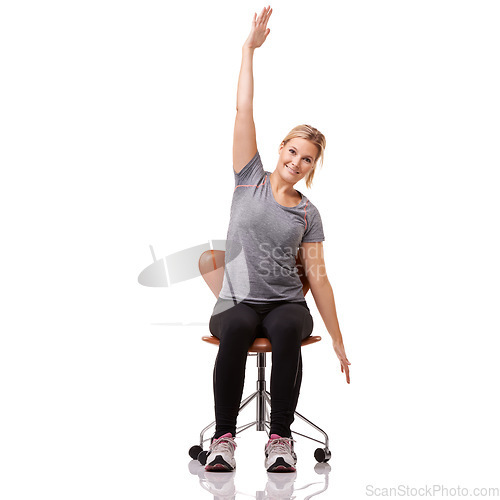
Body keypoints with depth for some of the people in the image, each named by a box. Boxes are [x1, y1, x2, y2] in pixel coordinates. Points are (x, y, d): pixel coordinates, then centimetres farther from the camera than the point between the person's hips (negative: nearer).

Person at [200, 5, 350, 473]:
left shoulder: (308, 213, 11)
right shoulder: (250, 180, 9)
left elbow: (318, 276, 9)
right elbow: (243, 113, 3)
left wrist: (338, 341, 6)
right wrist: (250, 49, -1)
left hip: (287, 302, 1)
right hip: (237, 300, -1)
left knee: (286, 329, -35)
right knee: (236, 328, -36)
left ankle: (281, 438, -28)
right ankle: (224, 436, -28)